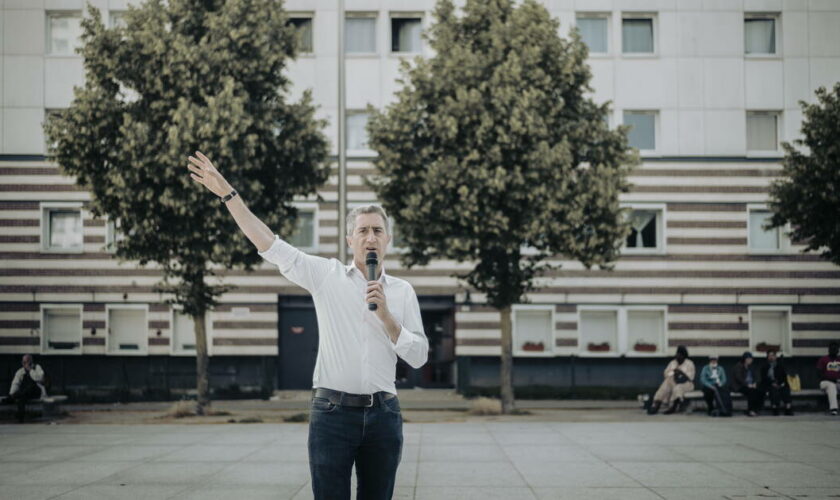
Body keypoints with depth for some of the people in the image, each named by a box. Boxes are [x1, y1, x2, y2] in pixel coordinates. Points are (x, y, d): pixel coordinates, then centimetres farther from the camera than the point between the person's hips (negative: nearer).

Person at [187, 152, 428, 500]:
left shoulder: (402, 291, 9)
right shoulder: (327, 275, 3)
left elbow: (419, 357, 5)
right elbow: (272, 247, -3)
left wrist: (386, 316, -8)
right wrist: (227, 194, -9)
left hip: (382, 415, 2)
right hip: (332, 412, -2)